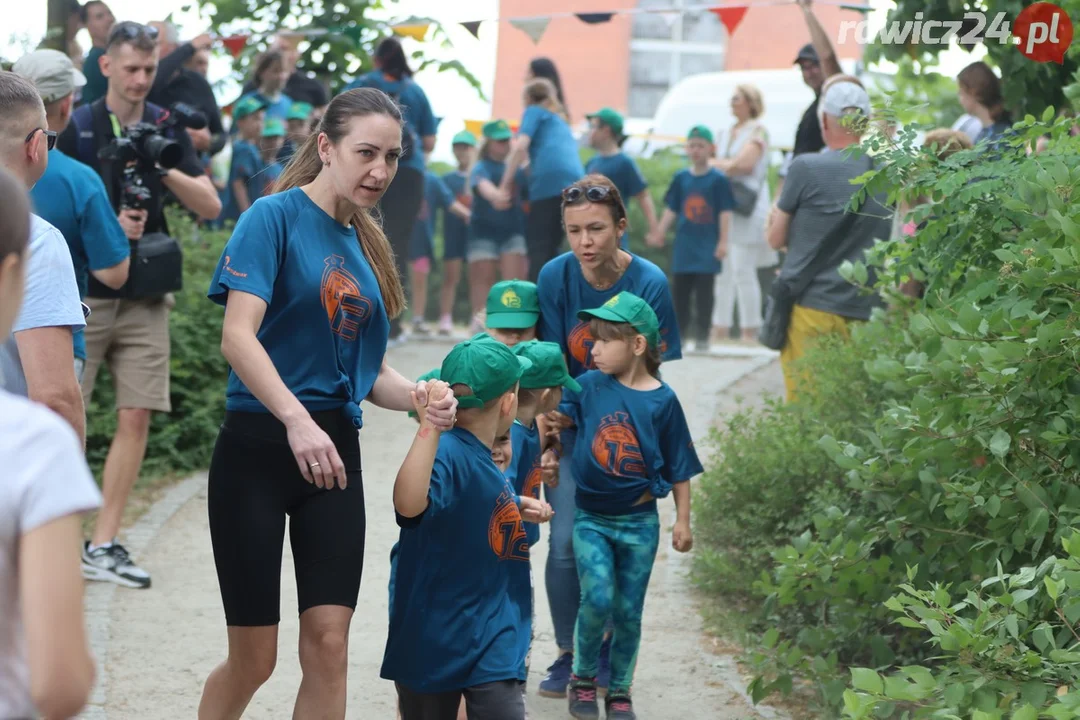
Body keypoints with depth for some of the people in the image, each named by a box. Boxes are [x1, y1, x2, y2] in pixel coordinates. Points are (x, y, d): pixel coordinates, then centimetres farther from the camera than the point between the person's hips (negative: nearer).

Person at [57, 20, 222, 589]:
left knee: (136, 418, 0)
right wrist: (106, 227, -19)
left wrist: (166, 172, -13)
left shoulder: (167, 129, 8)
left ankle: (103, 547, 6)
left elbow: (210, 206, 3)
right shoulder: (77, 127, -2)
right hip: (83, 293, -3)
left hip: (145, 299, 4)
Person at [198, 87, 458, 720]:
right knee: (254, 658, 0)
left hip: (333, 453, 5)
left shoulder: (367, 244, 13)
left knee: (328, 643, -3)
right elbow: (238, 338, -19)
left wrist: (420, 397, -4)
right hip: (258, 447, -5)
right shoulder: (275, 217, -7)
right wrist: (297, 420, -32)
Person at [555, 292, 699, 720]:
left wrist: (682, 520, 0)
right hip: (592, 518, 0)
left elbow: (679, 467, -1)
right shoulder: (590, 386, -4)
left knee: (628, 611, 8)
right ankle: (583, 677, 9)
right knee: (597, 599, -14)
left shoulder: (662, 400, -7)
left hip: (639, 522, 0)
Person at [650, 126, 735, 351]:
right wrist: (659, 233, 2)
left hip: (707, 247, -4)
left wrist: (723, 241, -11)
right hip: (684, 245, 4)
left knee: (704, 293, -2)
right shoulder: (681, 178, 6)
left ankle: (702, 337, 3)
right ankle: (680, 334, 14)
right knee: (681, 292, 6)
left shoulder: (718, 180, -4)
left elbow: (725, 212, -6)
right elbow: (671, 210, 10)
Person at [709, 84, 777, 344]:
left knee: (743, 269, -10)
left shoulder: (757, 131, -4)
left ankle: (749, 332, -7)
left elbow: (745, 164, -15)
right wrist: (728, 166, -4)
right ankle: (720, 330, 10)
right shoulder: (732, 132, 19)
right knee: (723, 270, 7)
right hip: (725, 208, 8)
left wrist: (716, 164, -3)